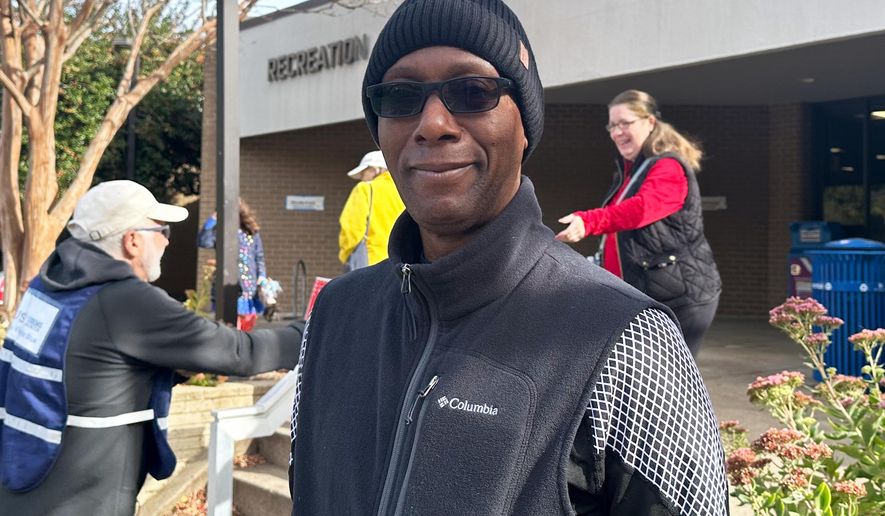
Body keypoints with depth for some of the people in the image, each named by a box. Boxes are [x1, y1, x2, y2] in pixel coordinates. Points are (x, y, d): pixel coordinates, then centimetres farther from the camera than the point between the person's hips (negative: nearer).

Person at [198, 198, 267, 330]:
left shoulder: (252, 233, 9)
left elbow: (259, 257, 12)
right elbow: (203, 242, -15)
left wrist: (262, 276, -2)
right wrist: (212, 220, -16)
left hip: (249, 288, 3)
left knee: (247, 324, 10)